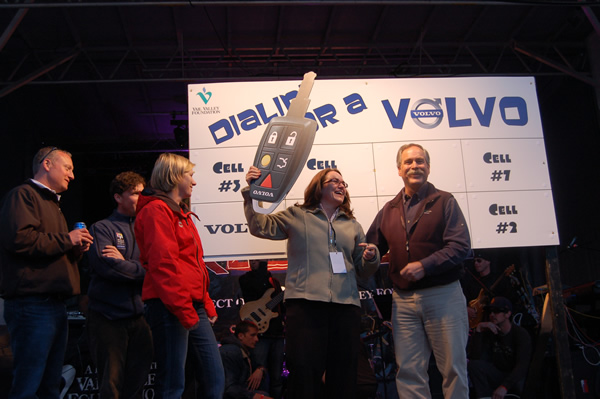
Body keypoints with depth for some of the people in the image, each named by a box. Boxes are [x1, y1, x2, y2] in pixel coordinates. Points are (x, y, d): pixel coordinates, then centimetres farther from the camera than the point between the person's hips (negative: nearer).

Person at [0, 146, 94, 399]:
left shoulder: (52, 203, 26)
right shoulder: (24, 195, -5)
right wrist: (66, 239, -13)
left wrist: (76, 250, 12)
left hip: (55, 305, 10)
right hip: (31, 304, -10)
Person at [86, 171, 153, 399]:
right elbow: (106, 266, -17)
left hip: (139, 317, 5)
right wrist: (140, 269, -7)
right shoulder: (102, 228, 0)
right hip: (109, 318, -4)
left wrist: (124, 263, -11)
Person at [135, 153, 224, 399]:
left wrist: (206, 303, 17)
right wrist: (183, 309, -19)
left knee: (215, 378, 9)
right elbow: (163, 264, -17)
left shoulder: (181, 213, 22)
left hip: (194, 307, 9)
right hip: (170, 308, -9)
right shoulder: (156, 210, -7)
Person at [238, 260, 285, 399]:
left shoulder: (274, 281, 18)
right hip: (260, 333, -5)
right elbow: (260, 286, -19)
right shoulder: (245, 279, 2)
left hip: (277, 333, 5)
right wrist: (263, 264, -16)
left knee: (276, 378, 8)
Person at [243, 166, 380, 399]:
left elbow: (363, 270, 22)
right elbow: (260, 227, 4)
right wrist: (251, 192, -5)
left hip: (346, 304, 4)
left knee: (344, 375, 6)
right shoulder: (297, 215, 13)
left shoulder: (352, 225, 22)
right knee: (305, 373, -6)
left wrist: (371, 258, 0)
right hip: (305, 303, -3)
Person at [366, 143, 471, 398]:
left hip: (443, 295, -3)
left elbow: (461, 246, -9)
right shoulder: (389, 210, 13)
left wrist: (425, 265, -20)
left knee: (453, 366, 4)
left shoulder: (444, 201, 1)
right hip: (403, 300, 4)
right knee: (408, 371, 6)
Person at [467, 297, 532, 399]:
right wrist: (478, 330, -24)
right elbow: (474, 357, -14)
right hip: (497, 374, 4)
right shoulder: (488, 332, -3)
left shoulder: (521, 334, -14)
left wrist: (504, 386, -39)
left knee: (520, 384, -38)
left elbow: (522, 365, -26)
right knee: (474, 364, -22)